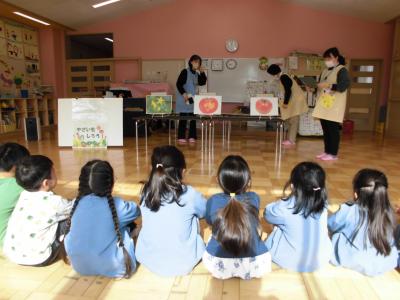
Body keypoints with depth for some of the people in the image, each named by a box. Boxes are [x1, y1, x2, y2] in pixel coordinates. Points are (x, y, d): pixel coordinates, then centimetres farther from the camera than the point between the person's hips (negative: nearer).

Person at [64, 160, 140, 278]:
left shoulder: (76, 203, -7)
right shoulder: (116, 205, -17)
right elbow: (136, 210, 3)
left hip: (79, 266, 4)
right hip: (111, 268, -4)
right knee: (128, 226, 14)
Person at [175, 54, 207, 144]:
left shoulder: (197, 74, 11)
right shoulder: (185, 71, -8)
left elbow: (202, 83, 9)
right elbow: (178, 84, -13)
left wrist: (202, 72, 0)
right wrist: (184, 94, -21)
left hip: (193, 98, 7)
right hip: (184, 98, -6)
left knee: (193, 118, 5)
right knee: (183, 118, -4)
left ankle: (192, 136, 12)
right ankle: (181, 137, 3)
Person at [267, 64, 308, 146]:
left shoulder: (283, 78, -17)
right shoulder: (283, 77, 13)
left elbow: (288, 91, -24)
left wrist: (285, 103, -17)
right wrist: (284, 102, 25)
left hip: (296, 100, -10)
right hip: (293, 100, 10)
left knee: (293, 121, -7)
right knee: (289, 120, 11)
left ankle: (291, 140, -3)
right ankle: (290, 138, 17)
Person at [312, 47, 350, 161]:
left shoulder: (342, 70, -6)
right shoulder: (325, 70, 18)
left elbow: (343, 86, -18)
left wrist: (328, 85, -22)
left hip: (334, 106, -7)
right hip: (324, 104, 8)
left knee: (333, 130, -4)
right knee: (325, 129, 10)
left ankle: (333, 154, 3)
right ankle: (327, 151, 18)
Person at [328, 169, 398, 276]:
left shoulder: (348, 211, -23)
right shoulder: (388, 212, -14)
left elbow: (331, 225, -4)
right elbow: (390, 237, 5)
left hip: (357, 262, -3)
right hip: (387, 263, 3)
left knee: (336, 235, 17)